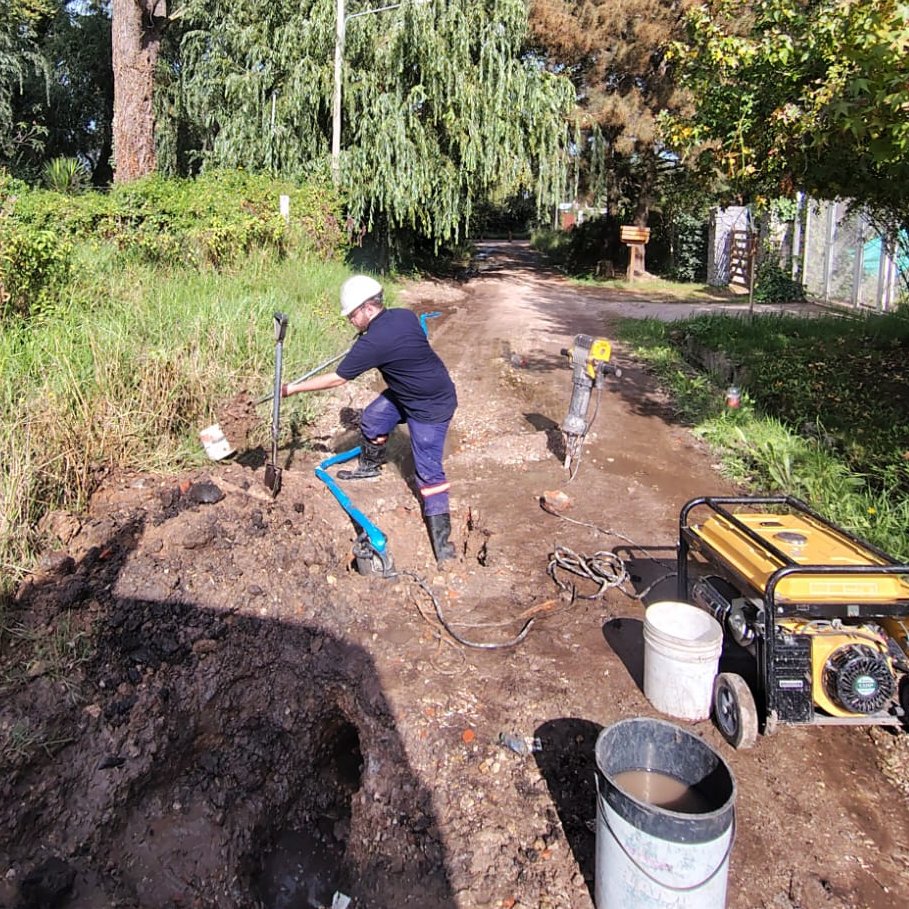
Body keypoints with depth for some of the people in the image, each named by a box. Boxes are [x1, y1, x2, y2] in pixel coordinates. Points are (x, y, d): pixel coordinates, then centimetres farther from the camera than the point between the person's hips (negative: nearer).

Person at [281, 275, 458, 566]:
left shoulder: (374, 342, -28)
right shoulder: (405, 315, -5)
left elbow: (335, 379, -19)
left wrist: (293, 388, -9)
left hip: (432, 406, -9)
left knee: (428, 470, -8)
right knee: (371, 419, 18)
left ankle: (441, 537, -2)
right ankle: (369, 466, 44)